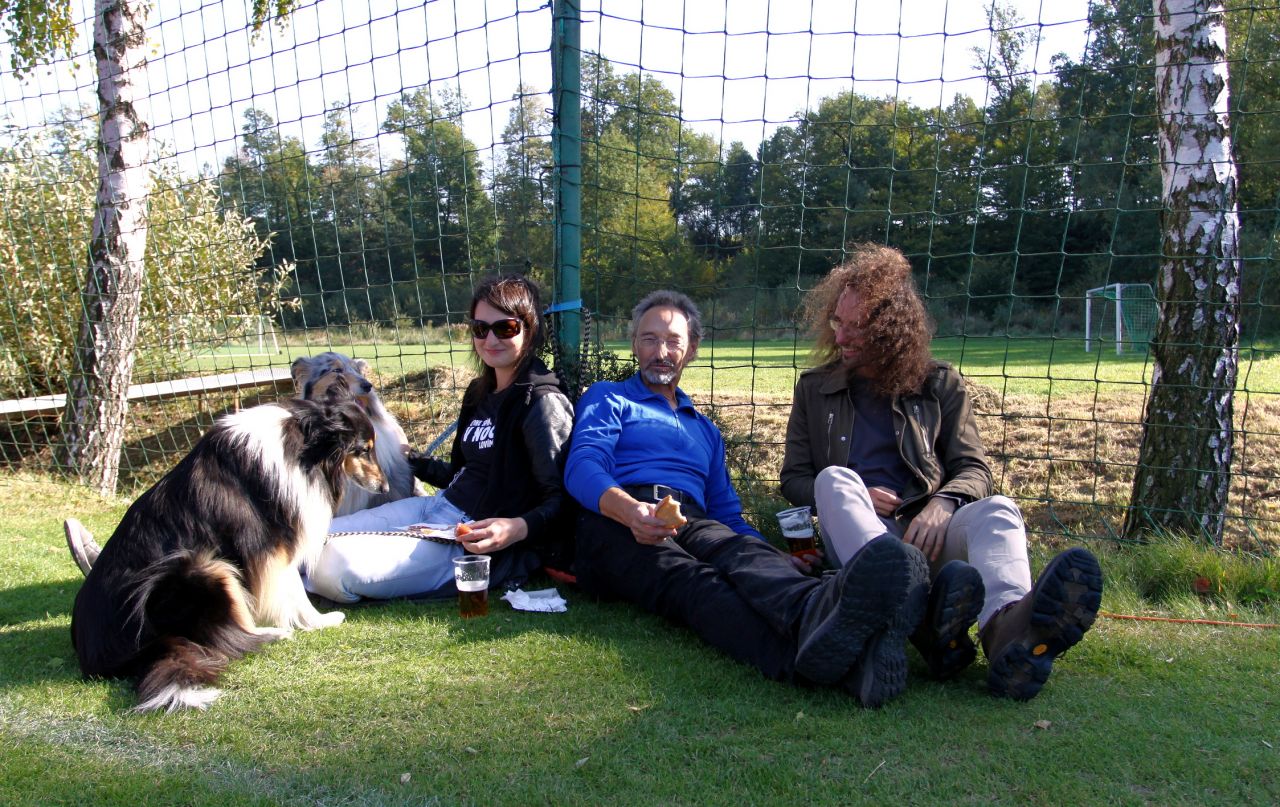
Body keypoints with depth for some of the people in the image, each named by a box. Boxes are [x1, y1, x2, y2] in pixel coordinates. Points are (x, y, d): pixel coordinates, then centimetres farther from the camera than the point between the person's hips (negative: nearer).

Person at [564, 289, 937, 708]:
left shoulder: (706, 430, 36)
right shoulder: (606, 399, 22)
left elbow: (727, 514, 27)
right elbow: (582, 468, 2)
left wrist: (779, 561, 4)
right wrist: (629, 509, -24)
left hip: (693, 525, 4)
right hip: (615, 525, -4)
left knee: (742, 552, -35)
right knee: (689, 580, -39)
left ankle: (821, 608, -70)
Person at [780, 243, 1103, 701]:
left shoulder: (939, 384, 16)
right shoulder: (815, 388, 17)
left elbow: (974, 469, 10)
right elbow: (793, 479, 15)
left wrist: (941, 503, -15)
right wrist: (849, 497, -7)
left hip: (926, 531, 1)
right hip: (853, 536, 0)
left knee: (998, 510, -29)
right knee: (834, 478, -32)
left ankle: (1007, 630, -64)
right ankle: (920, 621, -59)